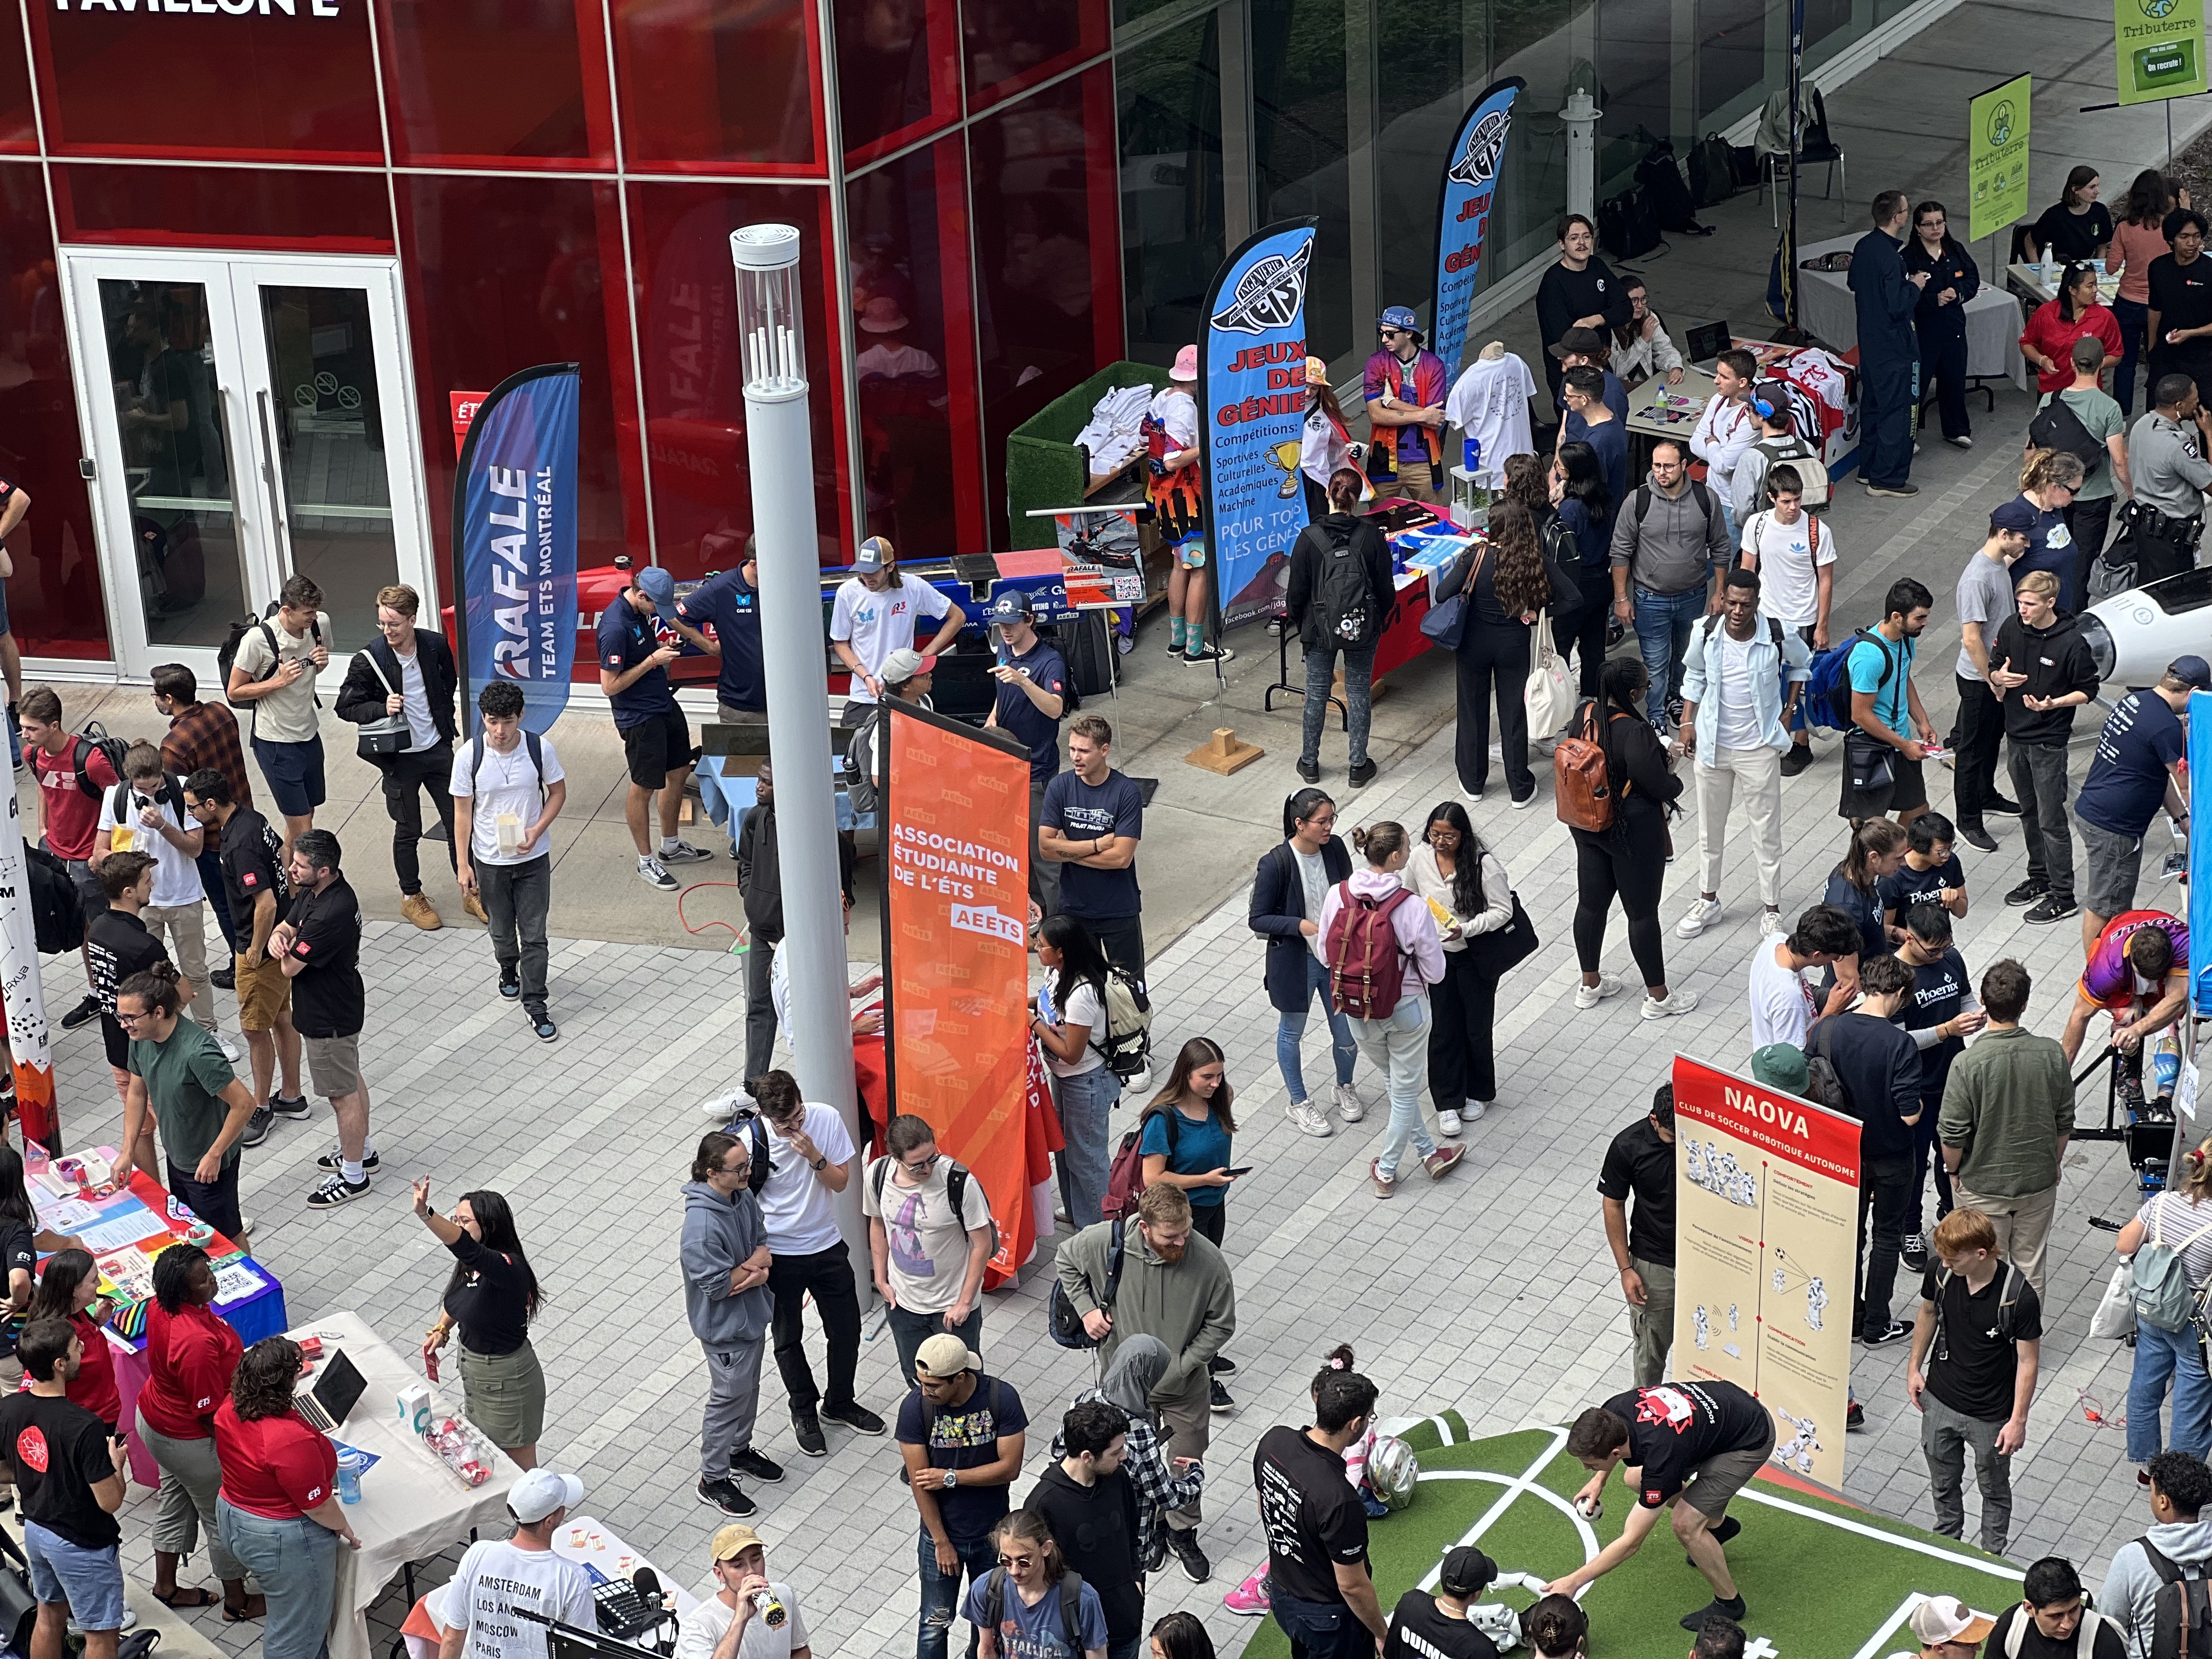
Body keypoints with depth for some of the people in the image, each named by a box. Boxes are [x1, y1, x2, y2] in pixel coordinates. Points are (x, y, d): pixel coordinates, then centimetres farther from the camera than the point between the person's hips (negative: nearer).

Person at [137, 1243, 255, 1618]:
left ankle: (166, 1587, 47)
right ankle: (237, 1601, 33)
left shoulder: (162, 1304, -13)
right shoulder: (197, 1341, -41)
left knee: (176, 1502, 28)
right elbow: (209, 1413, -29)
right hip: (189, 1440, -9)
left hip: (155, 1418, 9)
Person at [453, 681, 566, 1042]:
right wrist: (462, 864, -6)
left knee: (534, 935, 2)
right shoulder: (469, 755, -16)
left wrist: (537, 830, -16)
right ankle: (508, 969, 49)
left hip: (533, 858, 0)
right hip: (490, 860, 1)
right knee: (501, 929, 19)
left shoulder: (540, 748, -15)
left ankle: (535, 1005, 12)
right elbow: (462, 811, -7)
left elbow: (558, 792, 0)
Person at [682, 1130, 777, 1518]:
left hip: (753, 1314, 8)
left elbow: (763, 1240, 3)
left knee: (749, 1388, 25)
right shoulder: (702, 1224, -34)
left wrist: (758, 1271, -18)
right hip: (725, 1326, -8)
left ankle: (740, 1450, 48)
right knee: (729, 1398, 7)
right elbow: (716, 1285, -30)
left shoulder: (743, 1196, -8)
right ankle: (713, 1480, 24)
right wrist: (754, 1265, -16)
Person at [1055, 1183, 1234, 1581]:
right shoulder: (1105, 1242, -24)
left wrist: (1180, 1367, -17)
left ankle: (1183, 1534, 45)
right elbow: (1067, 1261, 1)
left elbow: (1221, 1324, -10)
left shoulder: (1207, 1260, -26)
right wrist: (1086, 1309, -11)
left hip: (1185, 1385, 0)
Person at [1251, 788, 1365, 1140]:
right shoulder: (1276, 864, -24)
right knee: (1292, 1031, 17)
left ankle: (1345, 1088, 44)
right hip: (1295, 961, -4)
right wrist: (1300, 925, -28)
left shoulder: (1335, 848, -9)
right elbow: (1258, 919, -16)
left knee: (1347, 1031, 15)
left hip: (1337, 956, 4)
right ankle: (1298, 1103, 38)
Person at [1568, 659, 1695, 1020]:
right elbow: (1661, 787, -24)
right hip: (1633, 833, -7)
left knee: (1591, 902, 19)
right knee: (1643, 911, 7)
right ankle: (1658, 996, 21)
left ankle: (1589, 984, 35)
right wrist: (1674, 777, 0)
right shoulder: (1636, 734, -30)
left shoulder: (1584, 715, -8)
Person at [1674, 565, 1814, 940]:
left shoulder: (1780, 635, -18)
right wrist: (1687, 722, 3)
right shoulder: (1705, 633, -14)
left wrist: (1789, 710, 0)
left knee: (1767, 832, 7)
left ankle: (1771, 909, 22)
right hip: (1711, 744, 2)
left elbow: (1802, 665, 5)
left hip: (1759, 749, -2)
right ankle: (1708, 901, 34)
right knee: (1711, 829, 17)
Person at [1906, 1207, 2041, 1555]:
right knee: (1943, 1481, 25)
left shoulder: (2019, 1297, -30)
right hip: (1939, 1401, 4)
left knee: (1994, 1489, 20)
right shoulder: (1940, 1271, -17)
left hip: (1991, 1415, -4)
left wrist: (2018, 1420, -15)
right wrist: (1914, 1367, 10)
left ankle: (1992, 1555, 42)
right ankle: (1948, 1539, 50)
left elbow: (2027, 1361, -18)